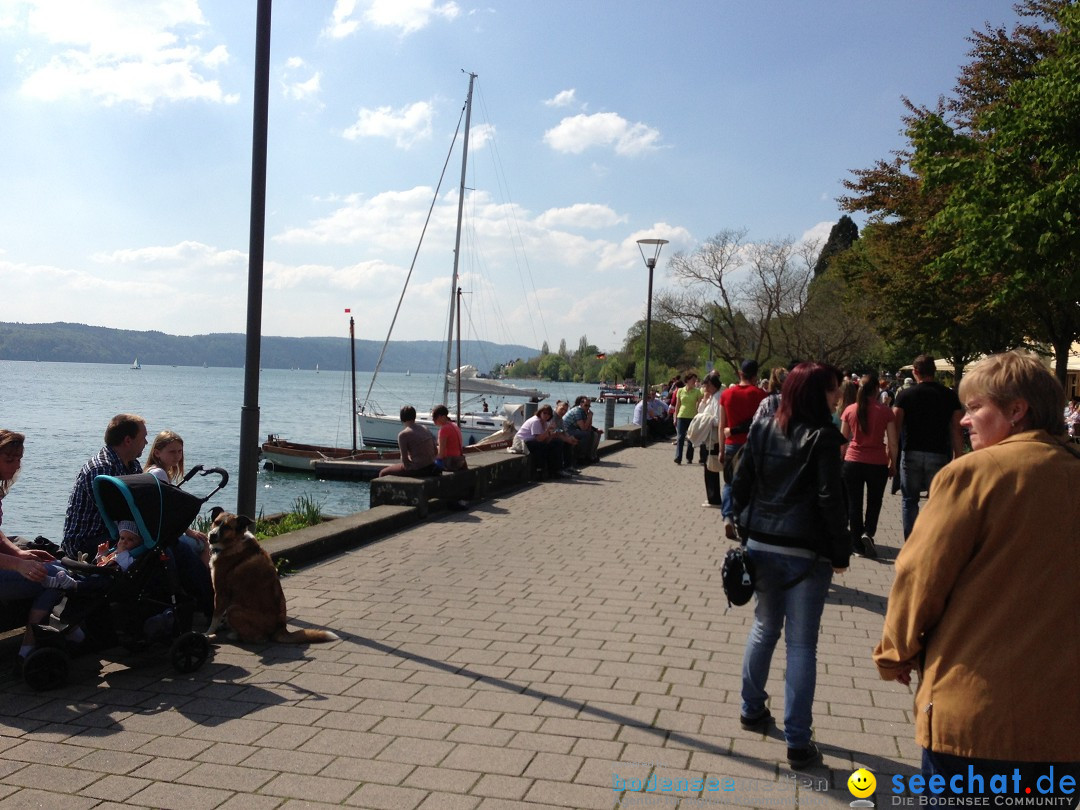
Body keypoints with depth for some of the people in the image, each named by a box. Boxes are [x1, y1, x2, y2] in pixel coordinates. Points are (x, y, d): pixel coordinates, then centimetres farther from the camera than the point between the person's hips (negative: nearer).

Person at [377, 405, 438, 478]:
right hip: (430, 468, 8)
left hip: (417, 469, -8)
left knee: (383, 473, 9)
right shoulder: (426, 429, 9)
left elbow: (404, 460, -12)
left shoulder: (403, 435, -12)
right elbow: (435, 452, 10)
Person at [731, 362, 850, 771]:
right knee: (801, 644, 2)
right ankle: (798, 742, 7)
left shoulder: (762, 430, 5)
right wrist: (840, 552, -5)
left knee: (764, 629, 22)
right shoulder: (823, 436, -11)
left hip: (761, 546, 5)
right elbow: (830, 500, -13)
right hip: (805, 552, -5)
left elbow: (740, 485, 5)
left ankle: (752, 709, 35)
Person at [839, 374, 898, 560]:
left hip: (853, 462, 1)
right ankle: (868, 533, -7)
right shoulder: (885, 411, -5)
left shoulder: (849, 410, -1)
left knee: (854, 503, 10)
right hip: (878, 463, -1)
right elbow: (892, 442, -4)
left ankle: (857, 544, 15)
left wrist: (840, 460, 15)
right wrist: (893, 464, 7)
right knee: (874, 501, 15)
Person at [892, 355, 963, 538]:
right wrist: (957, 459, 4)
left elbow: (895, 427, -6)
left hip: (912, 454, 0)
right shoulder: (949, 395, 1)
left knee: (909, 500, 11)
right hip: (939, 455, 0)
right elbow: (956, 431, -1)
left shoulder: (905, 394, -3)